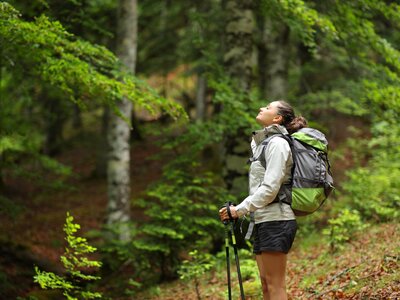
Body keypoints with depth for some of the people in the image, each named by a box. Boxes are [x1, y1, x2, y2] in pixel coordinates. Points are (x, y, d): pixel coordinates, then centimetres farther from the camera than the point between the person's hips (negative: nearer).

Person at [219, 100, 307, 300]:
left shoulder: (277, 144, -10)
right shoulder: (262, 143, 19)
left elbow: (270, 188, -18)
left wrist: (239, 210, -18)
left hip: (276, 220, -10)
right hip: (264, 220, 10)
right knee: (266, 284, 9)